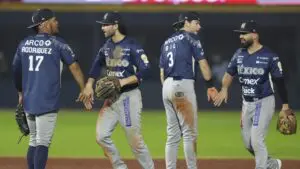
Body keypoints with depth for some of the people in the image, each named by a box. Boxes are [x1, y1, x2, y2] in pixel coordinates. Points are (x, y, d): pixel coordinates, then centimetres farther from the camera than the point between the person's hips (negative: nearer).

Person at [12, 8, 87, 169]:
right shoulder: (57, 43, -5)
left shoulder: (24, 44, 10)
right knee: (43, 143, -7)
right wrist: (84, 89, 0)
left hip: (28, 101, 6)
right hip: (47, 102, -6)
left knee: (33, 142, 17)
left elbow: (16, 71, 18)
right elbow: (74, 67, -7)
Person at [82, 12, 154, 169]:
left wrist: (124, 81, -26)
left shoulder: (132, 46, -13)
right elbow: (97, 65, 19)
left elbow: (145, 70, -18)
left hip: (129, 97, -7)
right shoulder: (107, 46, 8)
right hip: (111, 97, 7)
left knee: (135, 140, -4)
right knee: (101, 135, 0)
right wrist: (89, 84, 5)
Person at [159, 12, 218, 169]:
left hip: (167, 86, 7)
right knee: (189, 132, -5)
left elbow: (162, 71, 17)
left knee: (173, 134, 10)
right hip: (183, 85, -7)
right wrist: (210, 86, -1)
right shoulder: (190, 37, 0)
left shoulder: (167, 42, 20)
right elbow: (202, 63, -5)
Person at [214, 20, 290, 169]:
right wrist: (224, 88, -11)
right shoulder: (239, 54, 4)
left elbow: (279, 81, -9)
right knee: (247, 143, 11)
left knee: (256, 140, -15)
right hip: (247, 103, 6)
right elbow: (230, 73, 9)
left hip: (264, 102, -6)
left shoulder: (269, 56, -13)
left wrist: (285, 105, -9)